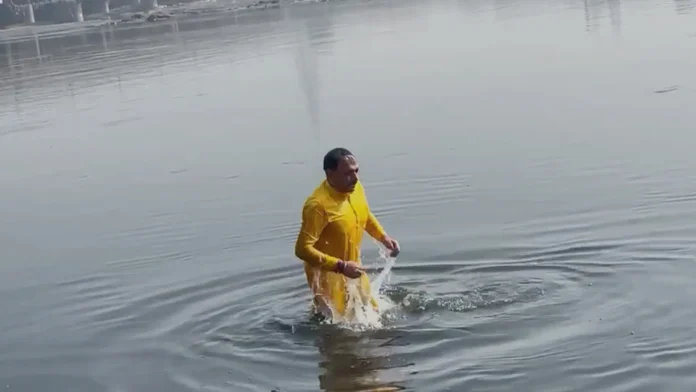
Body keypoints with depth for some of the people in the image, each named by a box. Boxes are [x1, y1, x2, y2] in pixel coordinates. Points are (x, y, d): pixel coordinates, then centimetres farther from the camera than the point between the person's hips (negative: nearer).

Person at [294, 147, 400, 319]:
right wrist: (341, 266, -34)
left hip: (352, 269, 7)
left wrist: (383, 237, 0)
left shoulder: (356, 189, -7)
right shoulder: (318, 205, -31)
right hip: (328, 275, -7)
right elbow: (303, 249, -32)